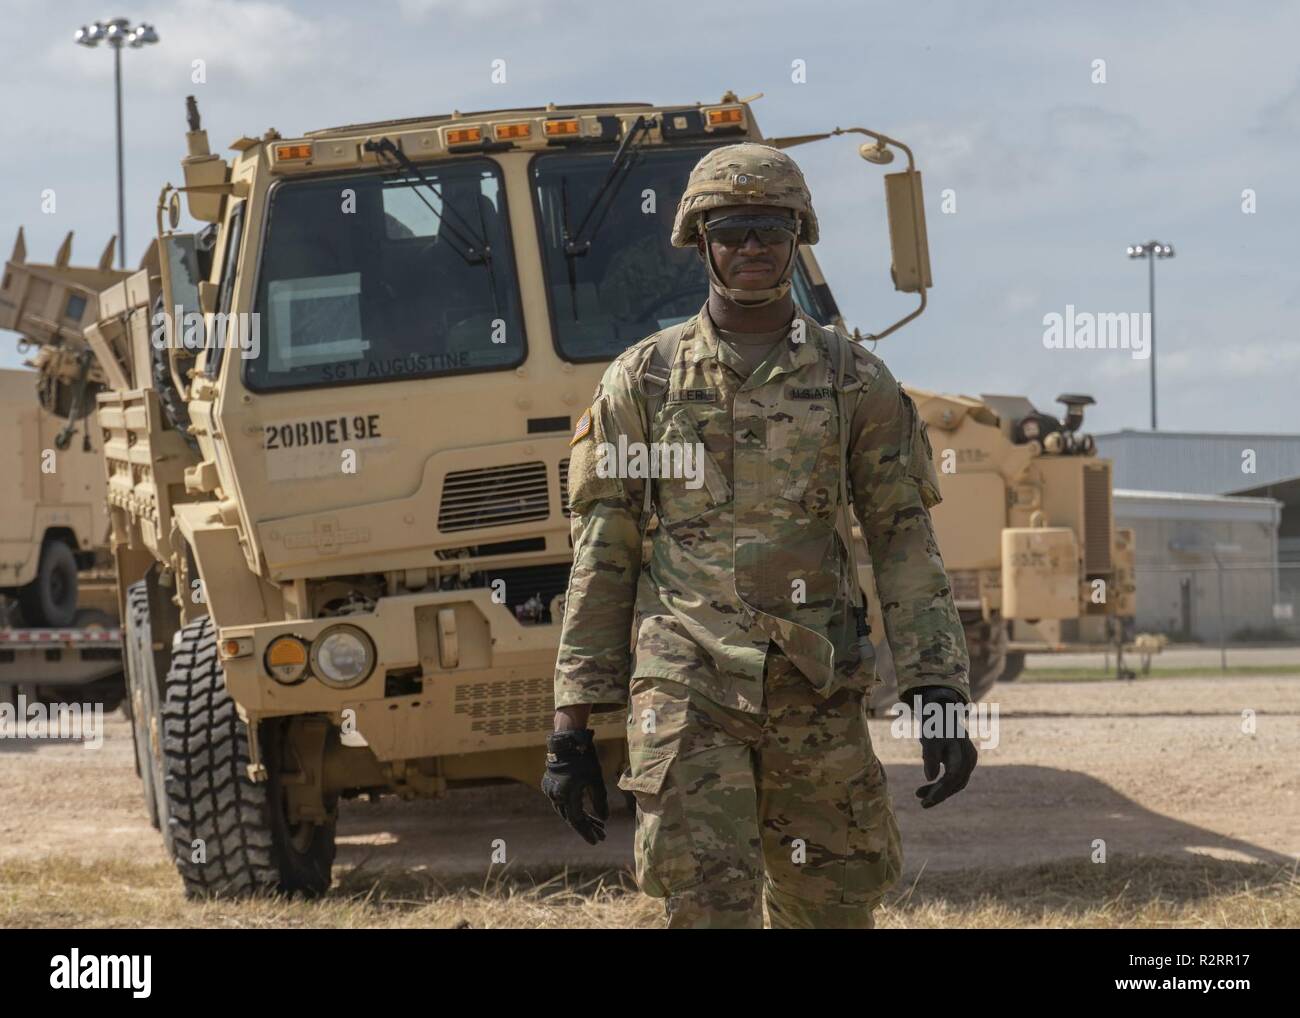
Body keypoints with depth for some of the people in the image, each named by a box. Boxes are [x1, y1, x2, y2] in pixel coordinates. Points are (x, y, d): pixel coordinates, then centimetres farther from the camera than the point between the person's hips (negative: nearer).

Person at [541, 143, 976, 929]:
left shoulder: (856, 382, 6)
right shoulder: (643, 381, 5)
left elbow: (905, 543, 4)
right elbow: (601, 562, 6)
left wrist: (939, 696, -7)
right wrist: (572, 726, 1)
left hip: (816, 698, 2)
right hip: (687, 695, -1)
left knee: (833, 908, 8)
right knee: (709, 908, -11)